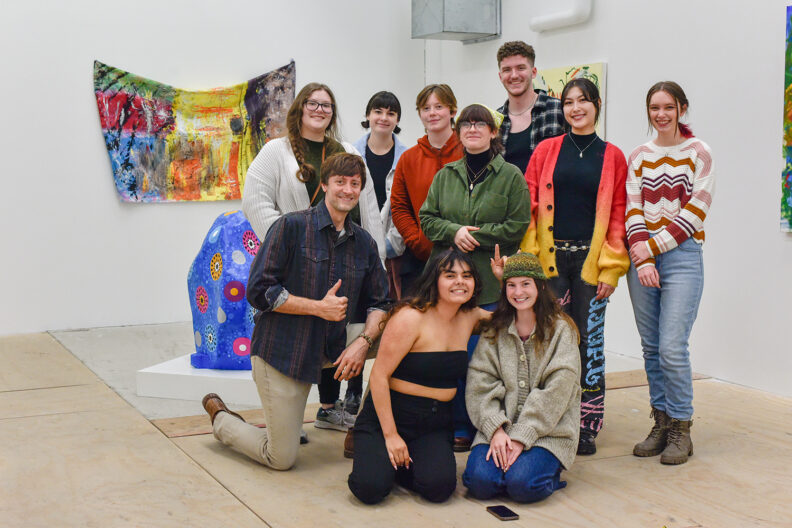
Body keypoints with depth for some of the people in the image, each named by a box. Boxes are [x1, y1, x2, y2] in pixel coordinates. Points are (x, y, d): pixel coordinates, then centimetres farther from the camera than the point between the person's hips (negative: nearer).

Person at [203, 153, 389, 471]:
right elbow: (259, 291, -15)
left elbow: (379, 302, 5)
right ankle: (220, 418, 27)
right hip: (281, 349, -5)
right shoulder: (291, 226, -12)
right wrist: (319, 307, -19)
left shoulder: (364, 242, 5)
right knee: (282, 459, -3)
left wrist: (363, 341, -15)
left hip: (333, 347, 6)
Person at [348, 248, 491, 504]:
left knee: (439, 487, -23)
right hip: (389, 414, -4)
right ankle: (377, 456, 10)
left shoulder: (471, 317, 4)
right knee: (371, 487, -25)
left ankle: (400, 462, 9)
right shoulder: (410, 318, -15)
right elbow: (379, 376, -15)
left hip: (436, 424, 5)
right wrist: (390, 435, -17)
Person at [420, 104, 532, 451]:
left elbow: (517, 226, -5)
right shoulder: (445, 175, 14)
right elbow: (427, 218, 11)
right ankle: (459, 427, 17)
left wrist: (474, 234, -10)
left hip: (491, 282, -4)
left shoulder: (511, 176, 2)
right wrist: (454, 232, -9)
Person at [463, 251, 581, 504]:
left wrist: (521, 437, -16)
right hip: (500, 427, 3)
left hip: (549, 430, -2)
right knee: (480, 480, -21)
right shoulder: (494, 331, 9)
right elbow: (479, 385, 1)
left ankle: (550, 471, 7)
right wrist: (496, 430, -14)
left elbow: (556, 392, -9)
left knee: (522, 484, -25)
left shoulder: (561, 329, -1)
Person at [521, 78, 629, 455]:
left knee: (589, 340, 0)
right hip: (551, 258, 1)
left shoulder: (612, 156, 7)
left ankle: (586, 427, 9)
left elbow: (617, 214, 5)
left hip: (591, 260, 0)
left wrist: (611, 266, -4)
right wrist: (529, 260, -4)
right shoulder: (546, 151, 8)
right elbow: (529, 205, 5)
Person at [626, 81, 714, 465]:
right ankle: (661, 423, 17)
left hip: (682, 257, -4)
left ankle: (681, 429, 4)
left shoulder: (698, 152, 3)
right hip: (642, 259, 4)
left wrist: (654, 246, -11)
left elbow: (696, 211, -5)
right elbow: (633, 211, 5)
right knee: (651, 347, 6)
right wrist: (641, 259, -9)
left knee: (672, 347, -10)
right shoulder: (639, 157, 13)